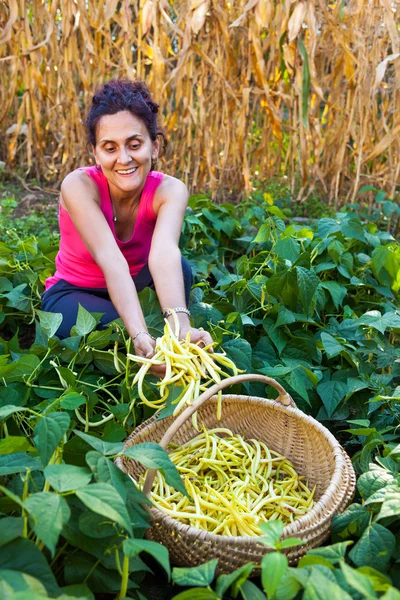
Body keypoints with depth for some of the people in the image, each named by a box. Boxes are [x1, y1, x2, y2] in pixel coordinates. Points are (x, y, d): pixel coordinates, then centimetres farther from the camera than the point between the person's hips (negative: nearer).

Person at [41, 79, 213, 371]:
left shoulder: (170, 190, -21)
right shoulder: (79, 185, -27)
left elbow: (164, 253, -41)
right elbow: (110, 260, -42)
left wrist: (181, 325, -61)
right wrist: (141, 336, -57)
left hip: (134, 290, 2)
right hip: (72, 295, -2)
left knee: (181, 268, -29)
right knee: (122, 328, -35)